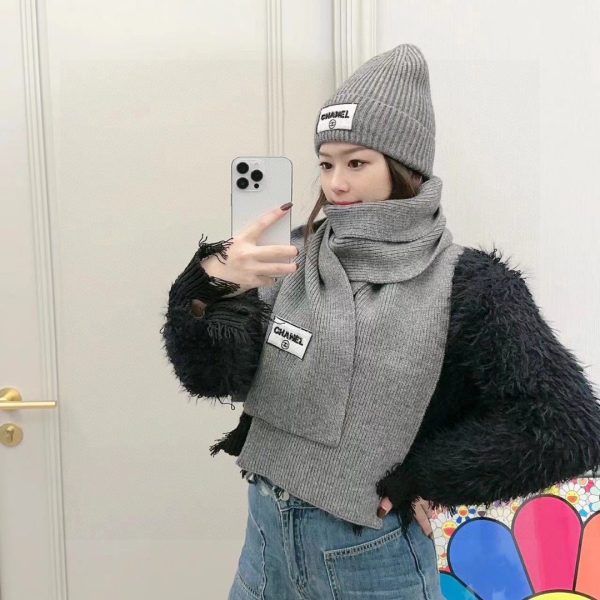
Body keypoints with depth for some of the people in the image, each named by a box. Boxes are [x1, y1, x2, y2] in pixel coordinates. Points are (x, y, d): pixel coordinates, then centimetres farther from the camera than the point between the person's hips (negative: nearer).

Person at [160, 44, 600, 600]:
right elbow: (212, 372, -10)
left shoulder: (466, 283, -14)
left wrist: (416, 478, -13)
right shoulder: (295, 257, -3)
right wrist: (207, 287, -30)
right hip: (265, 532, 4)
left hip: (371, 555, -4)